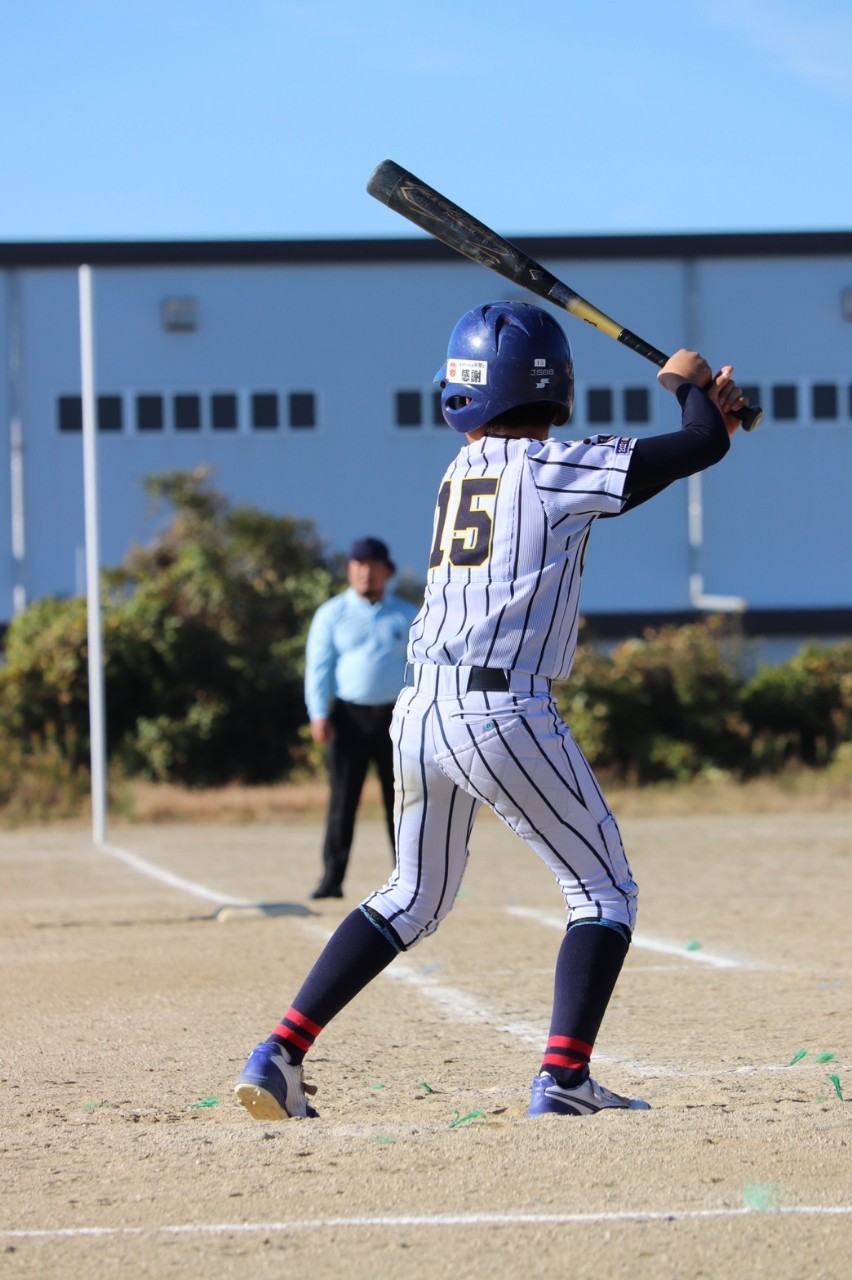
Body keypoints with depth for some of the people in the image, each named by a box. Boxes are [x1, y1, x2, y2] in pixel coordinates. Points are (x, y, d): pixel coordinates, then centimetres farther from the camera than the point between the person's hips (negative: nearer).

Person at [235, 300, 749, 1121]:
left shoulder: (465, 471, 15)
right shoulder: (555, 471, -6)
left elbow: (618, 479, 27)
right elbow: (703, 447, -4)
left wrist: (707, 409, 24)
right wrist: (690, 383, 17)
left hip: (419, 713, 7)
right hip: (503, 716, -7)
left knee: (414, 898, 21)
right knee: (603, 892, 8)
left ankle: (279, 1054, 12)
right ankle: (563, 1078, -6)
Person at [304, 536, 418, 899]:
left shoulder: (407, 616, 9)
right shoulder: (332, 614, 6)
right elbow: (318, 665, 1)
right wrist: (319, 714, -10)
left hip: (394, 716, 1)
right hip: (349, 715, -1)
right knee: (342, 798, -5)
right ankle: (332, 878, -4)